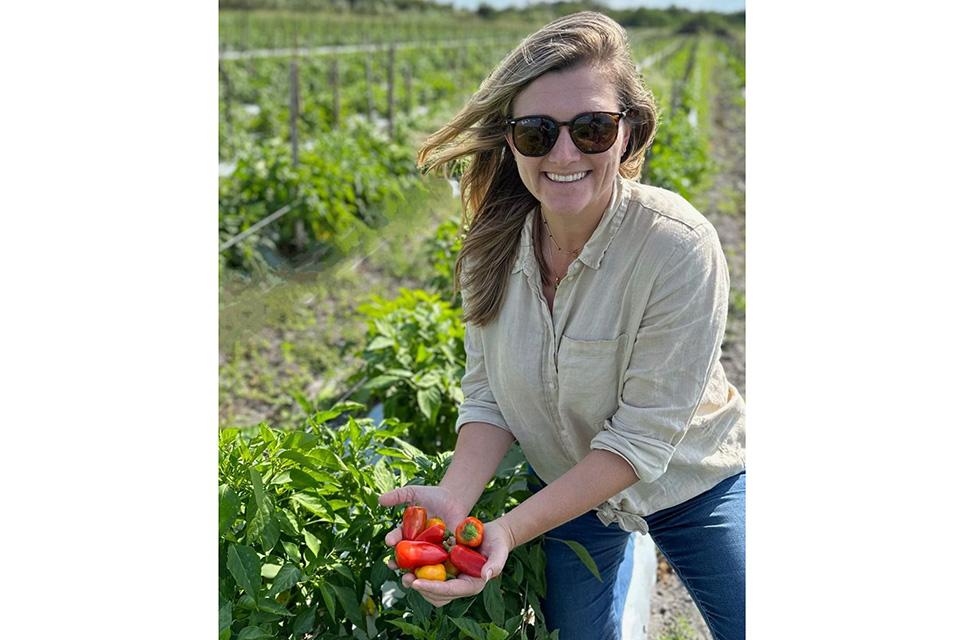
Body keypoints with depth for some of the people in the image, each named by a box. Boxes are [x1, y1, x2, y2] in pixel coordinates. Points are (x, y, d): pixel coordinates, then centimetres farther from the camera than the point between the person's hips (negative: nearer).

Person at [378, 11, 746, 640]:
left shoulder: (681, 247, -31)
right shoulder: (495, 243, -16)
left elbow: (642, 437, -28)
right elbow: (487, 397, -10)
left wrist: (511, 529, -33)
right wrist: (454, 499, -29)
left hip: (694, 487, -3)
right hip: (569, 493, 3)